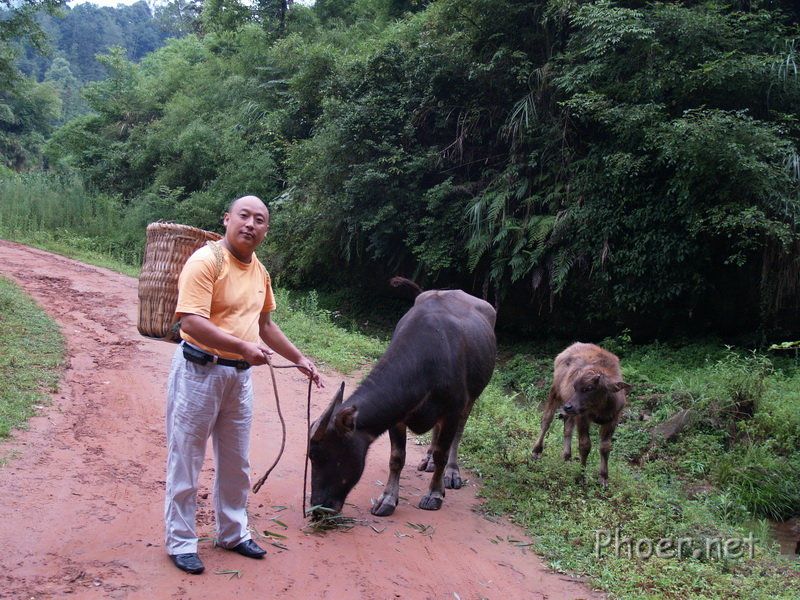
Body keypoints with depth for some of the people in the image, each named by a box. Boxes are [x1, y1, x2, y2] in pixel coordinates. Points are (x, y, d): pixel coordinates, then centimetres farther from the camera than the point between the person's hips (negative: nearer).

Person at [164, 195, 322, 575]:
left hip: (239, 375, 7)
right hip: (199, 371, -7)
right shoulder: (205, 261, -14)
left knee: (236, 463, 17)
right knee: (186, 461, 5)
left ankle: (232, 533, 33)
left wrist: (299, 359, 21)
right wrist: (243, 346, -34)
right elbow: (192, 322, -24)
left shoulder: (259, 271, 10)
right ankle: (180, 542, 19)